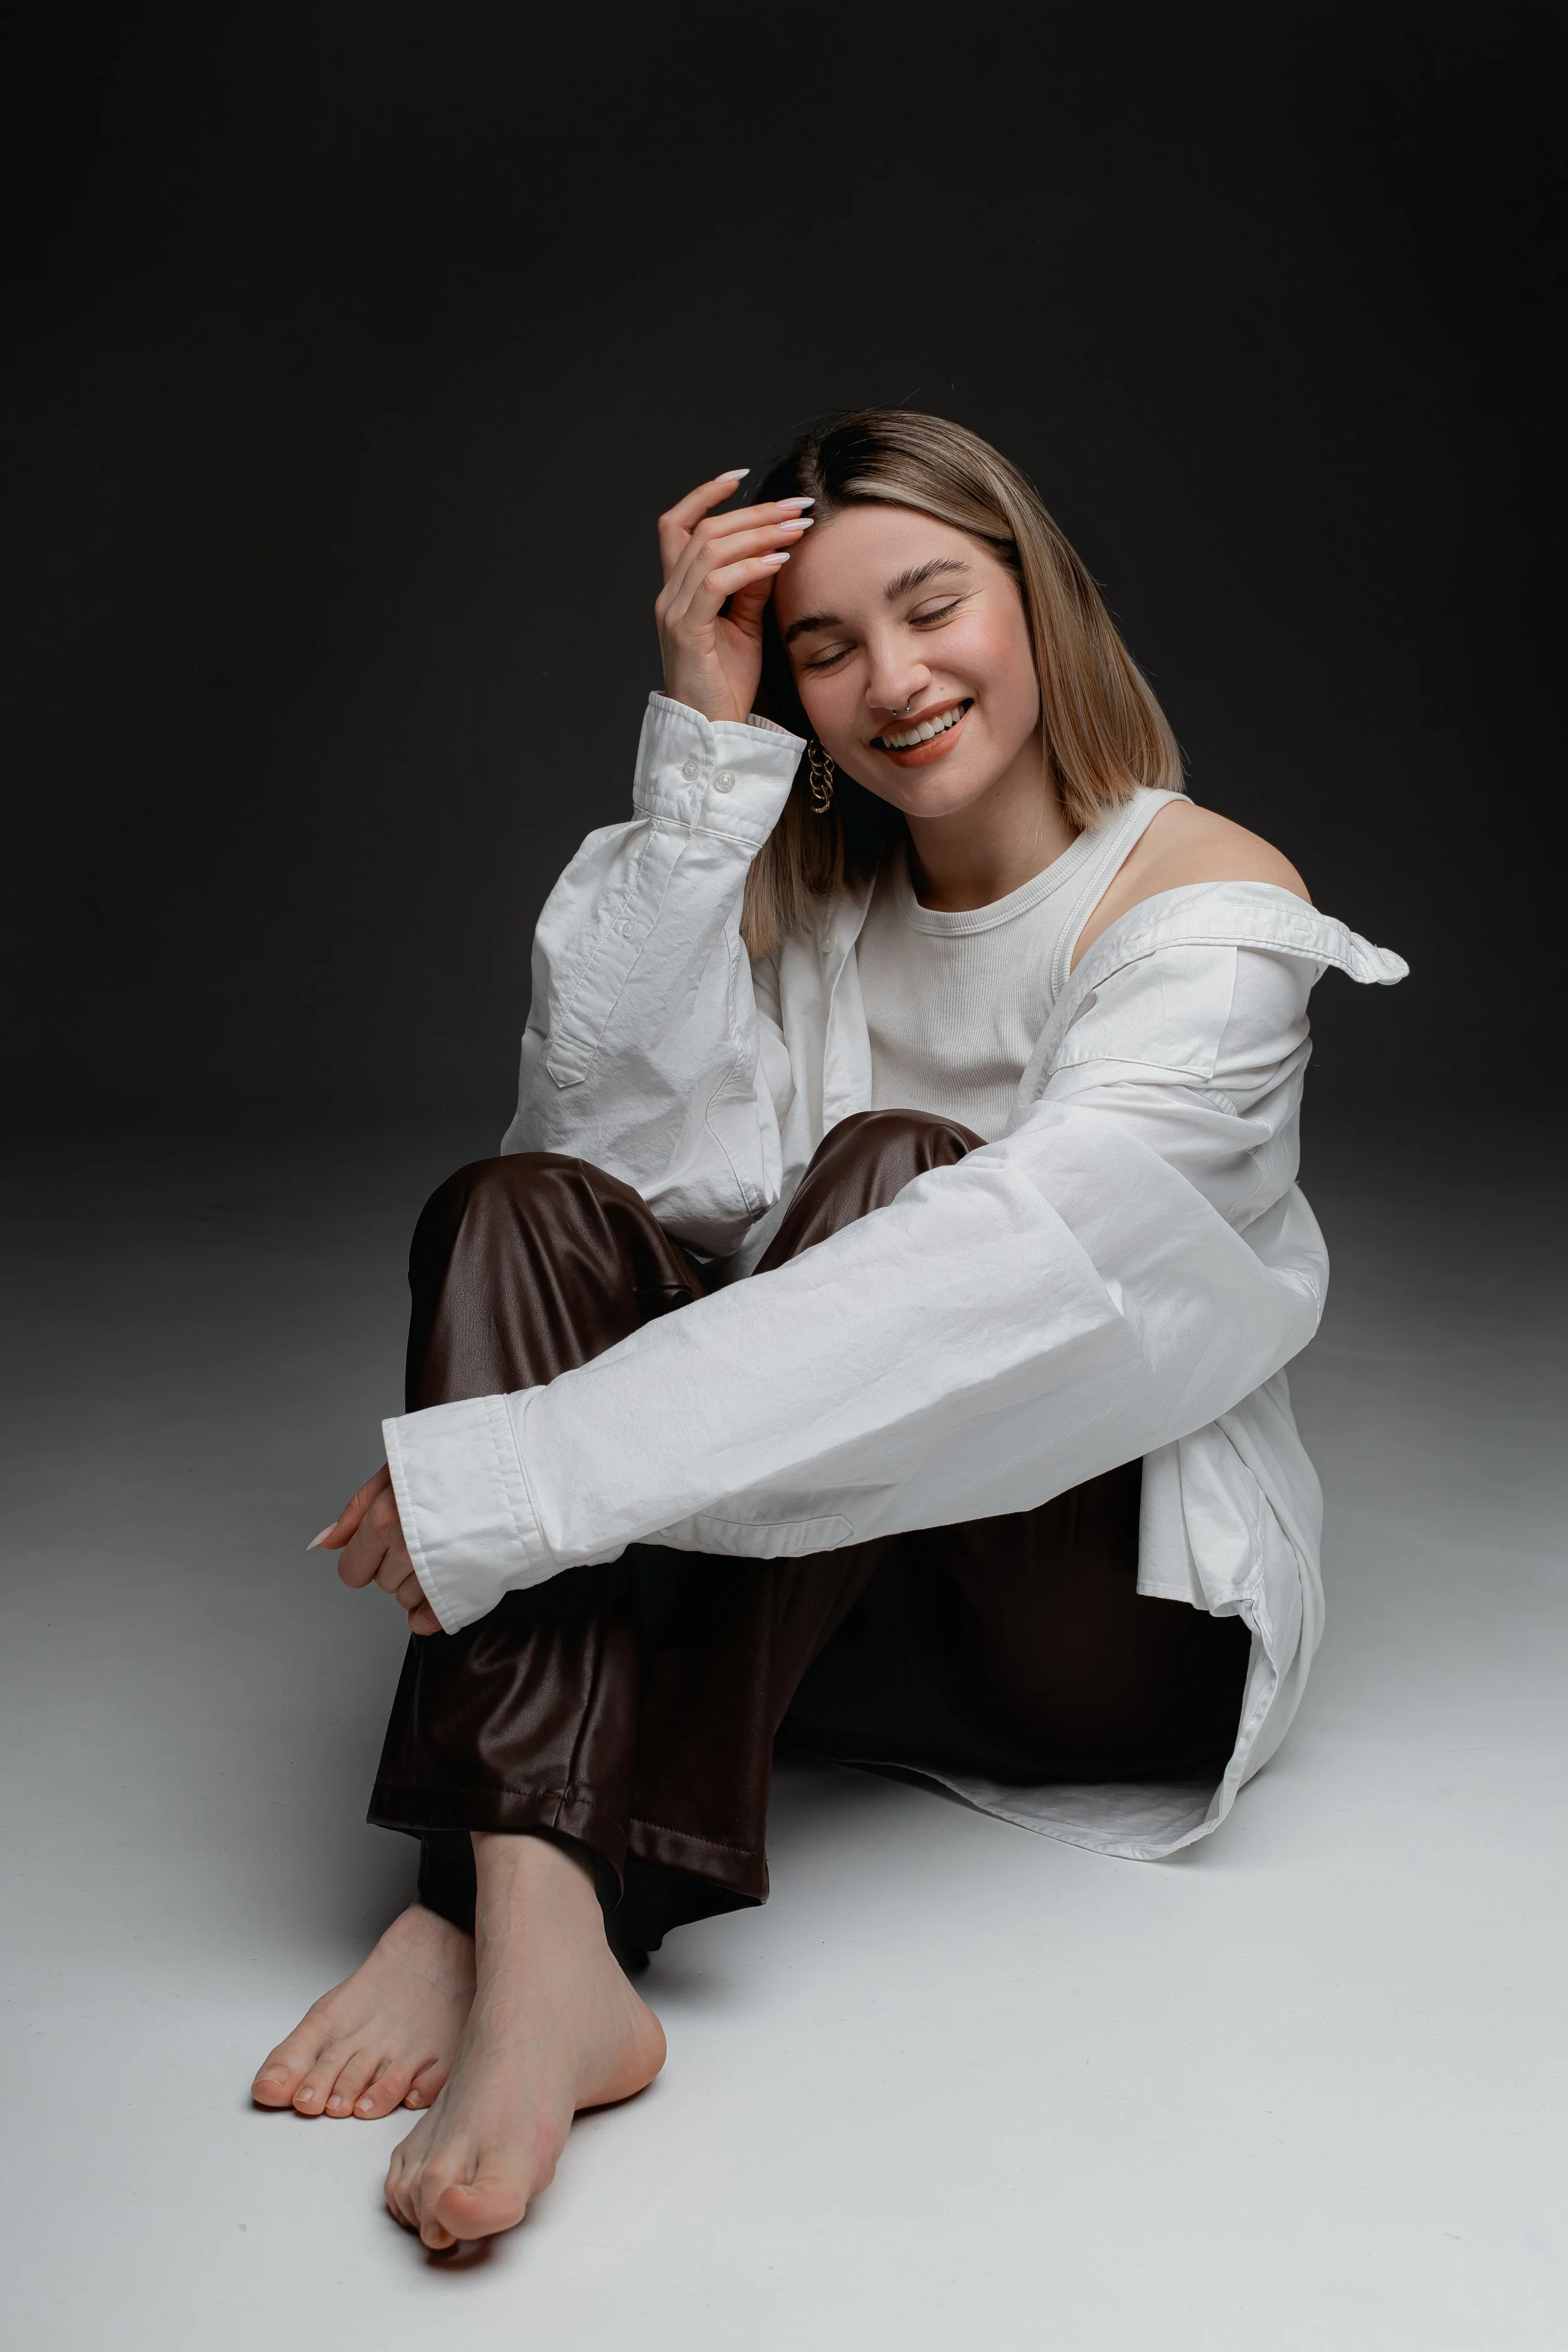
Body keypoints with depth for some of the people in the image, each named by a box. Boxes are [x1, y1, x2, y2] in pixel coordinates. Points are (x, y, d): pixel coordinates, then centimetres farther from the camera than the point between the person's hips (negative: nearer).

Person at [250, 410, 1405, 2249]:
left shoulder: (1209, 904, -10)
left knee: (889, 1169, -28)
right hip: (805, 1581, 4)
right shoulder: (808, 895, 9)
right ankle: (526, 1922, -38)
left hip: (1114, 1593, -4)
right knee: (522, 1205, -19)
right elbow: (617, 1145, -9)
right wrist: (700, 752, -14)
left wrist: (517, 1476, -33)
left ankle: (544, 1906, -35)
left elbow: (1018, 1270, -27)